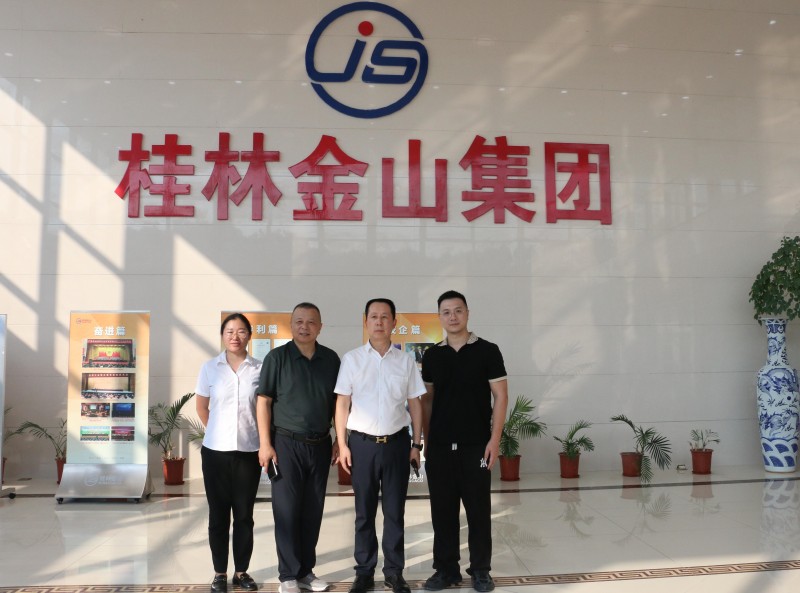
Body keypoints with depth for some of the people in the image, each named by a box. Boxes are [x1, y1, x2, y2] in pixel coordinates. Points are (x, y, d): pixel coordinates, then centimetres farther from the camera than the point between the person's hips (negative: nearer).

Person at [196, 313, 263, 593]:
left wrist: (262, 439, 5)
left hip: (249, 451, 0)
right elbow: (201, 407, 11)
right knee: (218, 515, 9)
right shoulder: (210, 368, 0)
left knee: (244, 515, 9)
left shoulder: (260, 368, -3)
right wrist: (219, 432, 11)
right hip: (216, 451, 1)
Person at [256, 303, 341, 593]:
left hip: (320, 444, 3)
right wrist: (265, 443, -11)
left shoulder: (331, 359, 4)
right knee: (287, 510, 2)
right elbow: (263, 401, -6)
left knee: (313, 511, 11)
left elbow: (338, 402, 10)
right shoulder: (277, 357, -5)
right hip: (286, 443, -3)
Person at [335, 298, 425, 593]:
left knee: (394, 511, 9)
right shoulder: (351, 359, 0)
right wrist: (342, 444, -4)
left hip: (396, 443, 1)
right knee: (364, 512, 9)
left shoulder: (406, 361, 3)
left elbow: (415, 404, 7)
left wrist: (416, 444, 3)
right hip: (362, 443, -1)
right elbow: (342, 403, 1)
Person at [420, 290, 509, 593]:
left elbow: (500, 396, -4)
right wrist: (426, 438, 6)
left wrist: (494, 439, -10)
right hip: (439, 446, 3)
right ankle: (446, 568, 22)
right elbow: (427, 399, 12)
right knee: (442, 510, 9)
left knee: (478, 509, 6)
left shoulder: (487, 351, -3)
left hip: (476, 445, -3)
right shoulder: (432, 356, 7)